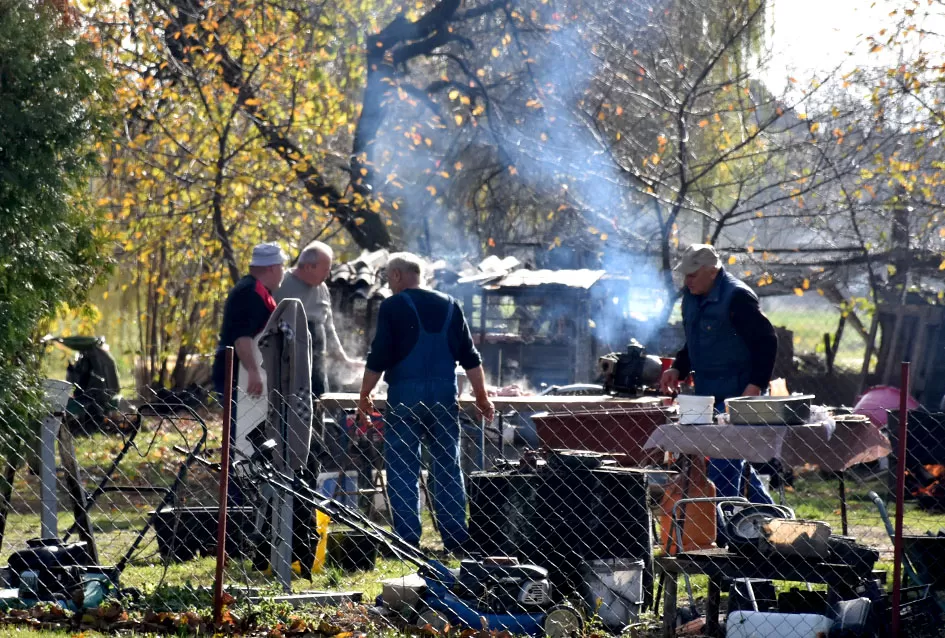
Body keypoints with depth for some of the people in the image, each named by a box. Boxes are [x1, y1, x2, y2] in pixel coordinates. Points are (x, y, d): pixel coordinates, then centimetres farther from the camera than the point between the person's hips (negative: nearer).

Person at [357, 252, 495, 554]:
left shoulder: (392, 306, -3)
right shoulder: (449, 305, 9)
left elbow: (378, 358, -7)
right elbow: (470, 357, 9)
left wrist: (364, 396, 2)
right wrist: (482, 397, 15)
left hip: (404, 395, -4)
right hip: (444, 396, 4)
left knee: (402, 471, 2)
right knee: (448, 470, 9)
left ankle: (407, 541, -2)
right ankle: (457, 540, 8)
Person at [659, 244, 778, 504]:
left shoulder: (737, 297, -16)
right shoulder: (691, 298, 11)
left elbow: (767, 340, -17)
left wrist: (756, 385, -22)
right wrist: (678, 369, 7)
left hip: (737, 394, -9)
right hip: (709, 395, 9)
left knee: (723, 465, -10)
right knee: (731, 460, 15)